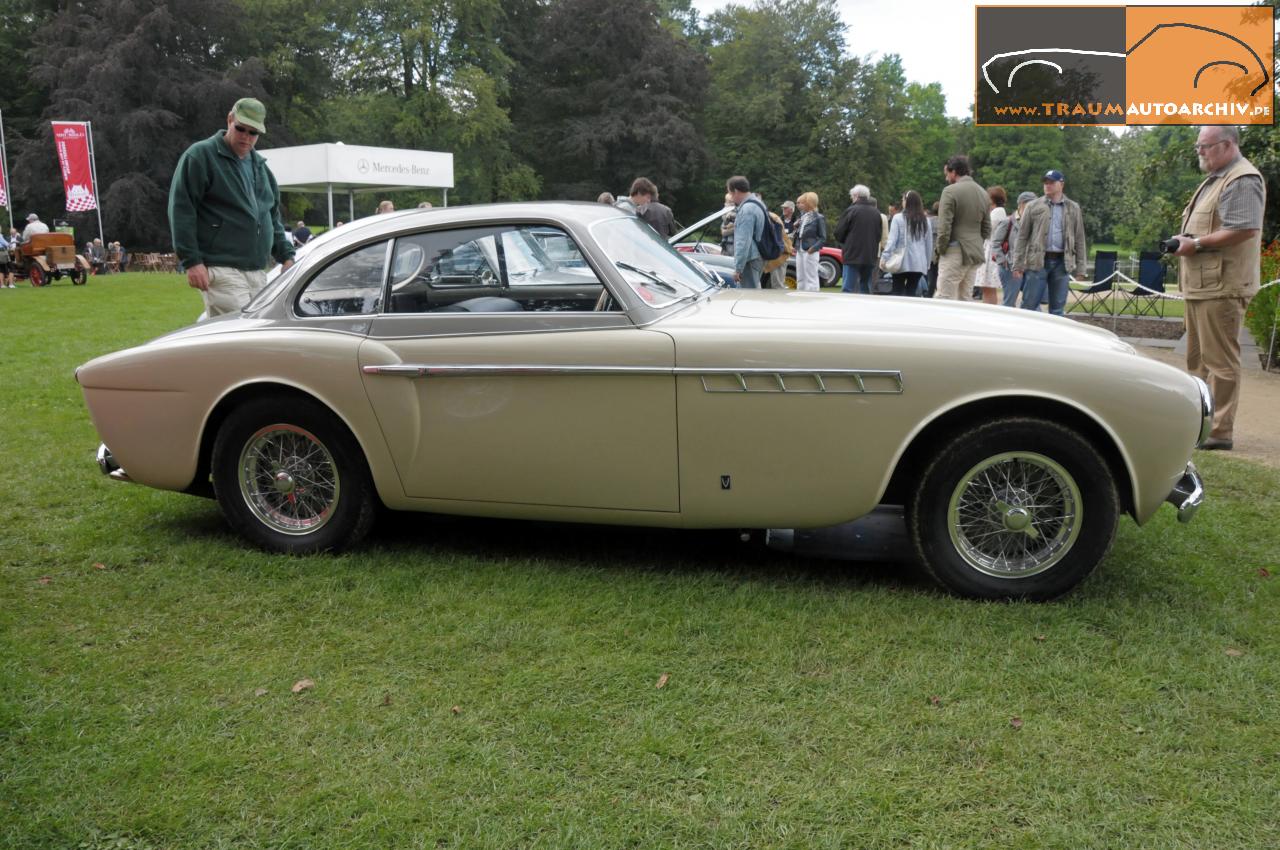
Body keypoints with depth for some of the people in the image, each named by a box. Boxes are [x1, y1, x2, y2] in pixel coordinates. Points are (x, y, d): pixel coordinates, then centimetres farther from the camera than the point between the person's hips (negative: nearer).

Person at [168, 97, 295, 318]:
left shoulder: (259, 165, 21)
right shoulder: (200, 156, -2)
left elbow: (273, 216, 27)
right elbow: (181, 210, -8)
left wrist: (286, 256, 15)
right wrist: (191, 261, -15)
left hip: (258, 273, 8)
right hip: (222, 272, -7)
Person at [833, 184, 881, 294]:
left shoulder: (851, 210, -7)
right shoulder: (876, 213, 10)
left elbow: (839, 233, -4)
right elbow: (879, 235, 13)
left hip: (853, 255, -5)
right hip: (870, 257, 5)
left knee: (848, 288, -5)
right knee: (866, 289, 11)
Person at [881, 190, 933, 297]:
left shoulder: (898, 218, -5)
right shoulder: (926, 221, 6)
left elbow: (892, 240, -10)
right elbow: (929, 245, 10)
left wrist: (884, 256, -8)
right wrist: (927, 263, 18)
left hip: (902, 263, -3)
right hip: (919, 264, 3)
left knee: (898, 292, 3)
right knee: (911, 293, 5)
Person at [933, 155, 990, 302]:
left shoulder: (950, 191, -10)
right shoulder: (983, 193, 14)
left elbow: (944, 227, -15)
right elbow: (986, 229, 16)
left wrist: (939, 249, -3)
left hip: (954, 253, -7)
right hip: (975, 254, 7)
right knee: (966, 300, 11)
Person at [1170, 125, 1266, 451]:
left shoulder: (1242, 181, -12)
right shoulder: (1215, 179, 21)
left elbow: (1244, 229, -22)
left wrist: (1197, 244, -17)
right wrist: (1184, 242, 9)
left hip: (1222, 286, -11)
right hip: (1201, 284, 11)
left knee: (1220, 361, -8)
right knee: (1198, 359, 15)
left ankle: (1220, 432, -5)